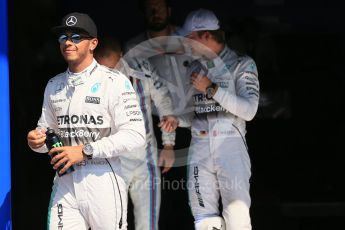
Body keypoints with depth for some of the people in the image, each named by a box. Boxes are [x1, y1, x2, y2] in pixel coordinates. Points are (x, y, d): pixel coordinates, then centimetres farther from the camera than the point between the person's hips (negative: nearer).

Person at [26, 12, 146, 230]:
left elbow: (135, 136, -14)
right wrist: (37, 141, -2)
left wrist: (85, 151, -18)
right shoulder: (54, 85, 15)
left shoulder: (114, 82, -6)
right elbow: (48, 129, 23)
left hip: (103, 179, -5)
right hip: (65, 180, 5)